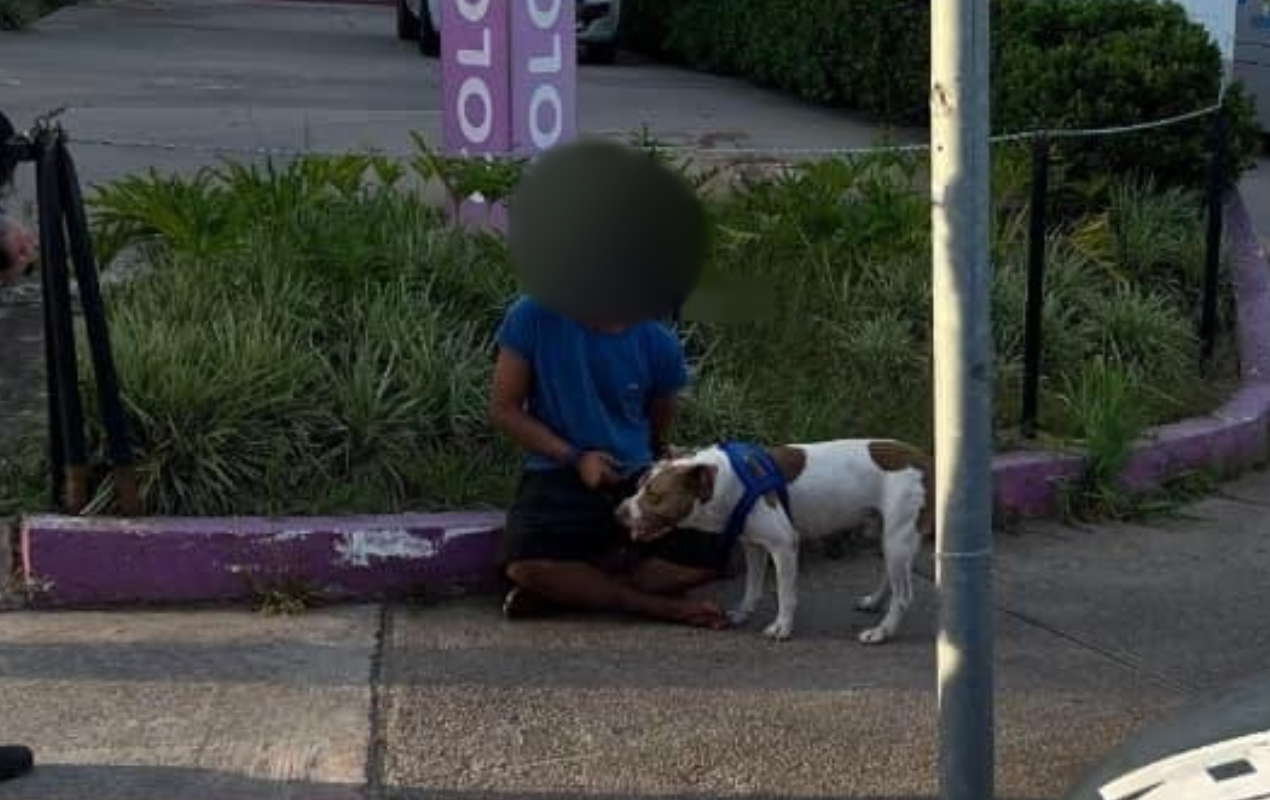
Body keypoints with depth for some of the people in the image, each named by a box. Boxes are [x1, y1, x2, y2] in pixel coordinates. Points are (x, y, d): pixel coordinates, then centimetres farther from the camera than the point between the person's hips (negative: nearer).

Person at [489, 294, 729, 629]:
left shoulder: (659, 343, -2)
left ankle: (560, 588, -11)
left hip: (636, 478, 3)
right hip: (557, 475, -2)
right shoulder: (532, 316, -9)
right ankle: (662, 606, -16)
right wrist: (575, 458, -13)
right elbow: (503, 409, -5)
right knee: (523, 564, -33)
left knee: (704, 558, -22)